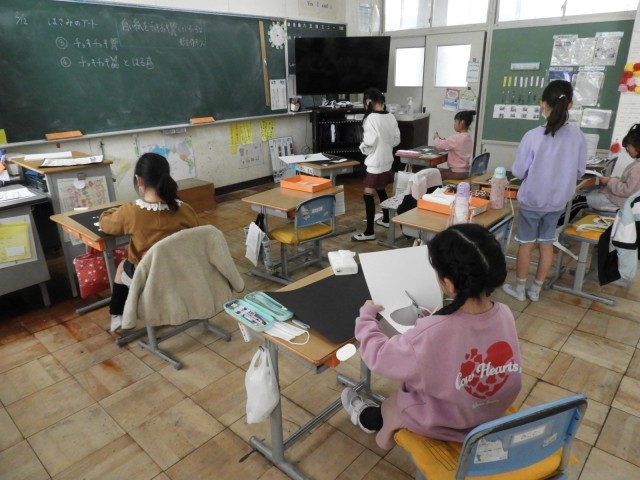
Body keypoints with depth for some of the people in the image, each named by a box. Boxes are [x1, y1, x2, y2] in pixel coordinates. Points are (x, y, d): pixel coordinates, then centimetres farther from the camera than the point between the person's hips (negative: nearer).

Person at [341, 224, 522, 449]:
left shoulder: (430, 335, -38)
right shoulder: (505, 314, -21)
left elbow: (377, 357, -21)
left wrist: (367, 314, -6)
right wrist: (437, 319, 7)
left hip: (446, 425, -4)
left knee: (391, 403, 24)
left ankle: (370, 420, 55)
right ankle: (378, 420, 49)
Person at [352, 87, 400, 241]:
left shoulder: (371, 118, -18)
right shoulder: (391, 117, 3)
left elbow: (369, 143, -21)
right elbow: (396, 140, 8)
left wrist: (362, 148, -1)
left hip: (375, 163, -8)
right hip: (387, 161, 8)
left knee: (369, 195, -3)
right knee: (381, 191, 25)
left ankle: (369, 232, 0)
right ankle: (386, 219, 40)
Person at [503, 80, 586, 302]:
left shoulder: (533, 136, -19)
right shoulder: (578, 136, -8)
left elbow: (518, 172, -13)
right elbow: (580, 171, 3)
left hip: (532, 199, -3)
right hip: (558, 201, 3)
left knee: (526, 244, 11)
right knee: (547, 243, 15)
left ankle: (519, 288, 24)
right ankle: (535, 289, 27)